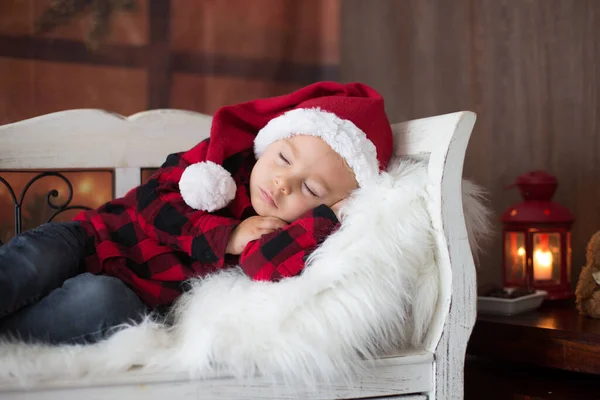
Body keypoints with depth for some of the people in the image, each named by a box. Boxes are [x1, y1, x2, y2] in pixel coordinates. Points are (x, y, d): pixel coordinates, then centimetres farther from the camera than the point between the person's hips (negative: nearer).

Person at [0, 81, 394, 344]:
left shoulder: (292, 239, -6)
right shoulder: (226, 152, -4)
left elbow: (270, 272, -28)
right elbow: (151, 200, -8)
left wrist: (331, 213, -28)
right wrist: (226, 236, -17)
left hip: (131, 304, -1)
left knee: (102, 302, -33)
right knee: (34, 264, -30)